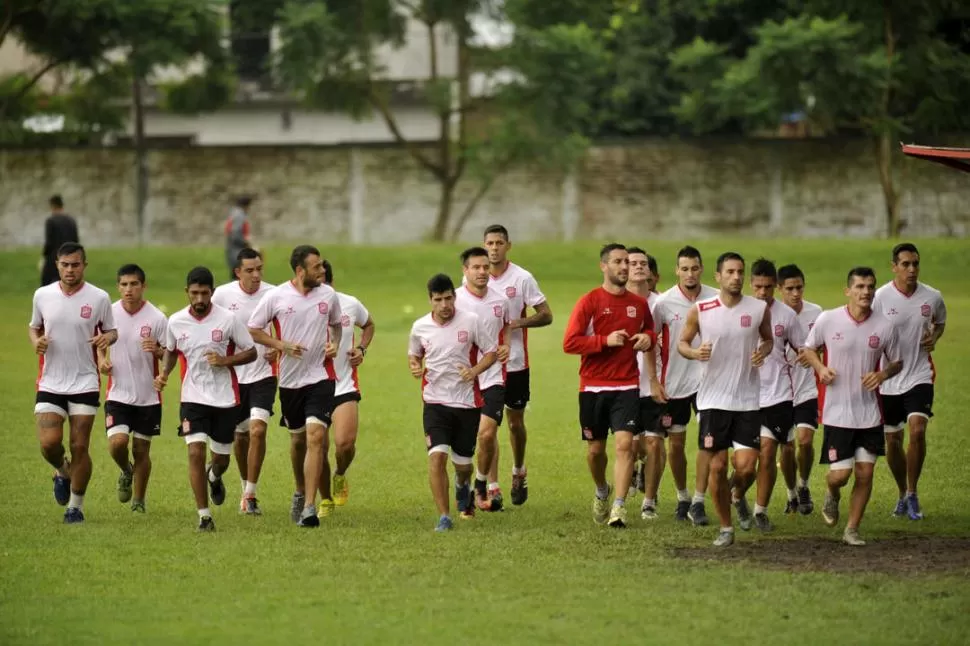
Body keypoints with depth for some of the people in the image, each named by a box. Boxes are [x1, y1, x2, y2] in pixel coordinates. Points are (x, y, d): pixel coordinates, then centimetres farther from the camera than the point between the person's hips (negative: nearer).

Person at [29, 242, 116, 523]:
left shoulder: (99, 298, -5)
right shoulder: (42, 295, 1)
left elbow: (111, 331, 6)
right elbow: (34, 326, 15)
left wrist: (107, 338, -17)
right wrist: (36, 341, -7)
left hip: (85, 384, -1)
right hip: (50, 383, 1)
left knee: (80, 447, -1)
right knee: (49, 443, -11)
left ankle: (76, 506, 13)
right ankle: (62, 472, 24)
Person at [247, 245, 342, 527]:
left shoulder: (328, 295, 1)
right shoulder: (276, 297, -7)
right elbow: (253, 330, 0)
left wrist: (335, 344, -1)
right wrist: (282, 345, -14)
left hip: (321, 376, -1)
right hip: (290, 378, 1)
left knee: (316, 436, -15)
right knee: (297, 438, 14)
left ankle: (310, 507, -17)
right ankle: (300, 491, 41)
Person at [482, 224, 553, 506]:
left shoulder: (522, 278, -5)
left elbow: (546, 315, -4)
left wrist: (516, 323, -19)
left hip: (515, 363, -1)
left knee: (515, 421, 11)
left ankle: (519, 473, 34)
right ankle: (492, 486, -1)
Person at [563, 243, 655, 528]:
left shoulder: (639, 304, 6)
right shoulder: (589, 302, -5)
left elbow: (649, 329, 25)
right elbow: (569, 343, -10)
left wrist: (647, 338, 1)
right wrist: (606, 341, -18)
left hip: (627, 387, 1)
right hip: (593, 387, -1)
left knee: (624, 444, -15)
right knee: (595, 449, 10)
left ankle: (619, 506, -15)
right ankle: (602, 492, 39)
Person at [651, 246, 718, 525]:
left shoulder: (715, 299, -4)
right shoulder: (664, 302, -5)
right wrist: (653, 382, 0)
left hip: (706, 379, 0)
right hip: (674, 383, 0)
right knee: (676, 442, 8)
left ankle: (698, 502, -7)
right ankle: (682, 497, 27)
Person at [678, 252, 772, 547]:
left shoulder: (759, 309, -2)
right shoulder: (700, 310, -4)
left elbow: (767, 338, 15)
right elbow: (682, 343, 7)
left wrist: (763, 351, -7)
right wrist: (694, 352, -15)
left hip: (748, 400, 0)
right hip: (713, 399, 0)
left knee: (746, 466, -8)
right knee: (717, 466, 3)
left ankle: (739, 497, 28)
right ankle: (726, 528, 17)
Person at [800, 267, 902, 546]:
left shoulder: (885, 326, -3)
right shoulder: (827, 319, -7)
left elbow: (897, 362, 10)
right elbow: (809, 348, 8)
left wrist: (884, 374, -12)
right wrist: (820, 368, -12)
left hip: (870, 415, 2)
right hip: (837, 414, -2)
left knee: (865, 474, 2)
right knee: (839, 475, -5)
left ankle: (852, 530, 18)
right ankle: (832, 495, 32)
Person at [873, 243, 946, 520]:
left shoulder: (932, 297, -3)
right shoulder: (880, 297, -10)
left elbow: (940, 321, 19)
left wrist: (934, 338, -2)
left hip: (920, 376, 0)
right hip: (888, 380, 0)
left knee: (917, 430, -18)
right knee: (892, 440, 8)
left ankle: (912, 495, -4)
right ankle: (902, 494, 30)